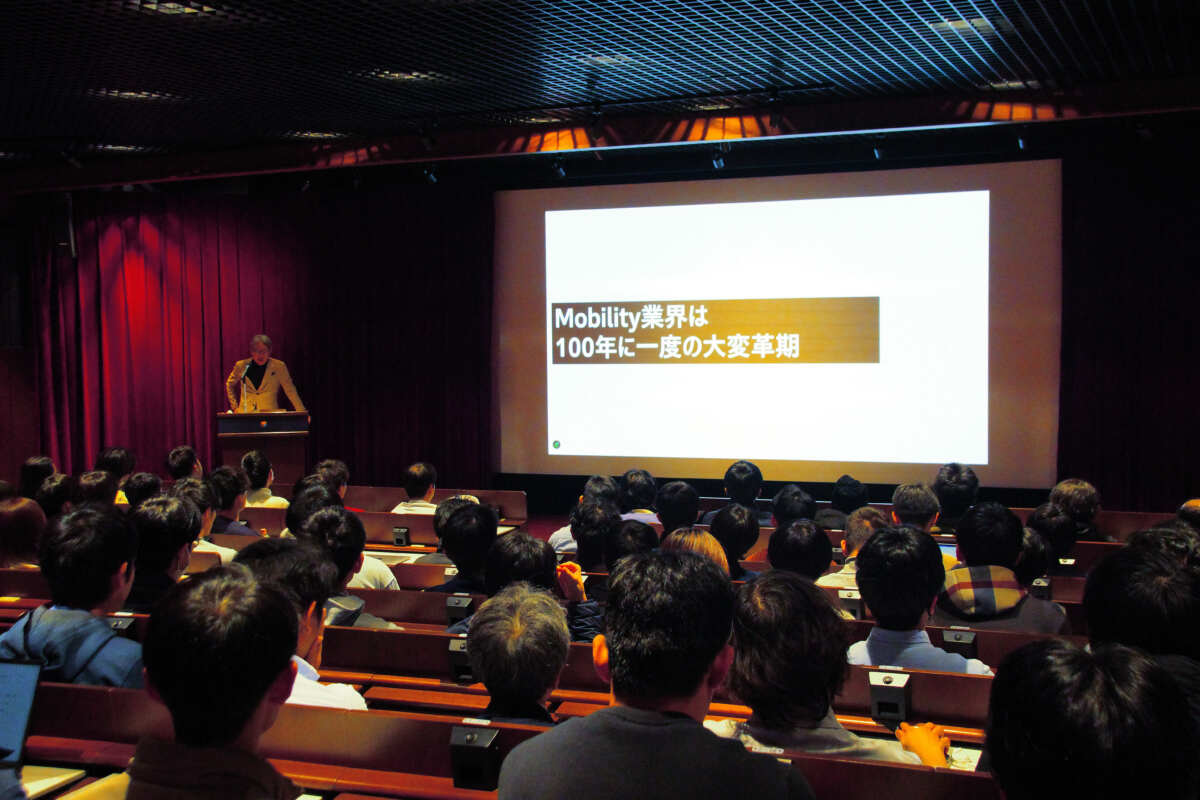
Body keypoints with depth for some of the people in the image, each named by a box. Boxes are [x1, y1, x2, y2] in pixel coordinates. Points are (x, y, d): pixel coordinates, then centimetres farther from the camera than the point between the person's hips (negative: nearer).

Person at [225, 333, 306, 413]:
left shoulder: (279, 367, 1)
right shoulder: (241, 366, 6)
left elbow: (290, 391, 4)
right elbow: (230, 385, 24)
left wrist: (302, 412, 0)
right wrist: (234, 406, 17)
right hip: (245, 413, 2)